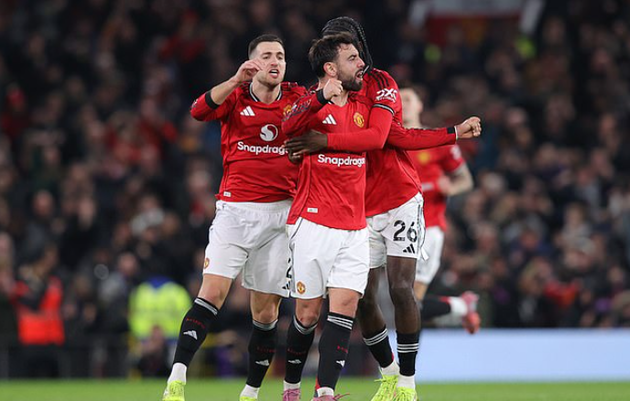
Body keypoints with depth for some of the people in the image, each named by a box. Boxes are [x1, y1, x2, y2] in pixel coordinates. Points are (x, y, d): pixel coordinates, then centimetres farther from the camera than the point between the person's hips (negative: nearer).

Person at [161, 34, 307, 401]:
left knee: (266, 311, 4)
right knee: (212, 294, -15)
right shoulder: (235, 96, 0)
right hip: (235, 209, -2)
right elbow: (200, 110, -18)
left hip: (281, 214, 2)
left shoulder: (298, 98, 7)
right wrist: (237, 80, -32)